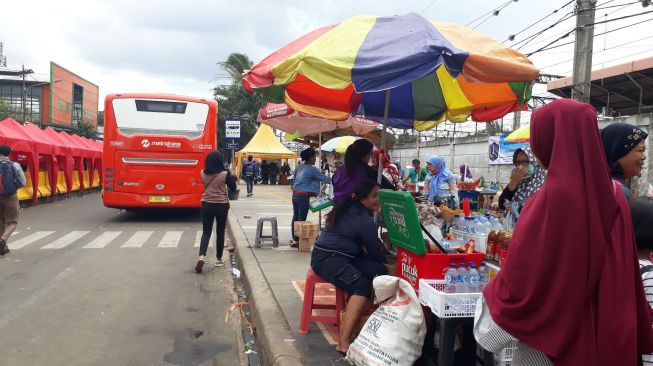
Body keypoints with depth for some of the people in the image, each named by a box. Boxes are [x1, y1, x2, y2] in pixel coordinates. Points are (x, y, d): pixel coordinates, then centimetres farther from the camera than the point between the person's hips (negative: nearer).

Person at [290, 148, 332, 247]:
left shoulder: (299, 167, 10)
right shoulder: (312, 169, -10)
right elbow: (324, 179, -5)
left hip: (295, 194, 8)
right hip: (303, 196, -8)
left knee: (295, 217, 13)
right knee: (301, 218, -2)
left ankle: (294, 238, 19)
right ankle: (297, 241, 0)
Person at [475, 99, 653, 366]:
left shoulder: (553, 198, -23)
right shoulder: (613, 195, -1)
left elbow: (519, 275, -19)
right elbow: (625, 273, 7)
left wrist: (490, 296, -2)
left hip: (549, 338, -7)